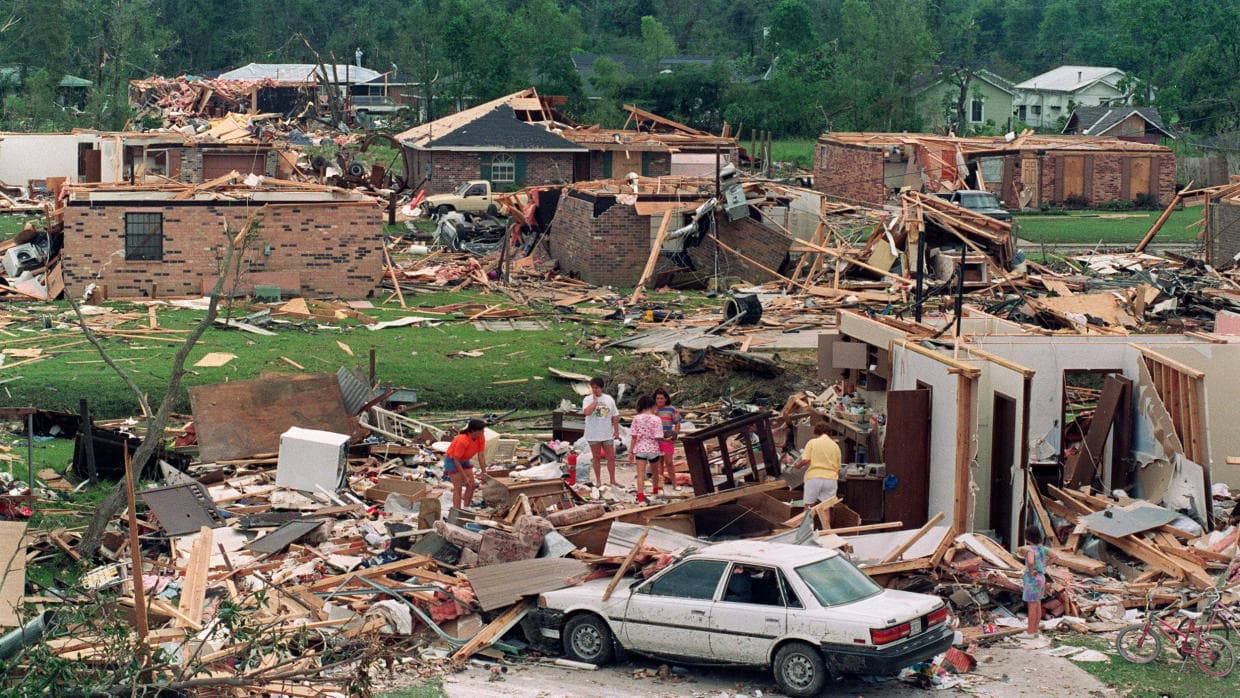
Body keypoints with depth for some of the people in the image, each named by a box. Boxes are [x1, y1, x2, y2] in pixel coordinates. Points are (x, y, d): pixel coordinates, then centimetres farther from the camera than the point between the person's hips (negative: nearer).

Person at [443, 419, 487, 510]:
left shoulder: (481, 437, -18)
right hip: (452, 460, -7)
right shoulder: (462, 440, -37)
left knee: (471, 485, 2)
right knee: (458, 488, -12)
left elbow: (481, 456, -9)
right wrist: (465, 477, -25)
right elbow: (456, 461, -29)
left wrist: (484, 473, -10)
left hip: (465, 460, 7)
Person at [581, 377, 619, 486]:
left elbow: (615, 416, 8)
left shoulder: (609, 399, 5)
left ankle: (612, 480, 11)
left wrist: (616, 430, 4)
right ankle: (598, 481, 16)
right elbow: (586, 412, -24)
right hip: (593, 435, -2)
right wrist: (595, 400, -17)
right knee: (597, 458, 7)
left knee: (611, 457, 3)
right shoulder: (588, 399, -4)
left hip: (607, 434, 2)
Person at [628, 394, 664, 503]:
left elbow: (633, 437, -2)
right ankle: (655, 492, 43)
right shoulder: (656, 419, -9)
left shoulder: (637, 418, -3)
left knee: (640, 474, -6)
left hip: (640, 448, 0)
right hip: (653, 449, 0)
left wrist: (631, 451, 4)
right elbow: (658, 437, -13)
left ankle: (640, 497, -19)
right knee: (655, 473, 22)